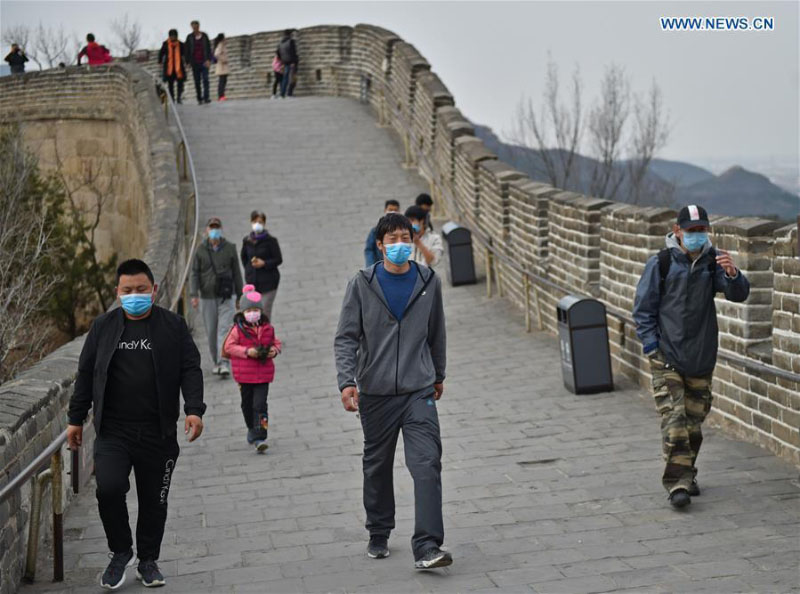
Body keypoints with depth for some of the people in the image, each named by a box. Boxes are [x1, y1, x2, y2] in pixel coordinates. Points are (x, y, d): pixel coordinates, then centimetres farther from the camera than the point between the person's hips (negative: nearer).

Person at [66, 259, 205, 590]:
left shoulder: (173, 326, 3)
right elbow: (85, 374, 11)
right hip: (112, 432, 0)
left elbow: (190, 370, 0)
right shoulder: (103, 327, 7)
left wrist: (194, 410, -14)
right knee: (109, 488, -19)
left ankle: (148, 561, 28)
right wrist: (75, 418, 9)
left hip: (158, 435, 0)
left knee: (154, 500, 8)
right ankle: (120, 552, 5)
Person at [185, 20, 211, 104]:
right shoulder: (189, 37, 5)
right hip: (195, 62, 1)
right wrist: (188, 61, 1)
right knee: (197, 81, 2)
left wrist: (208, 60, -7)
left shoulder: (204, 36, 5)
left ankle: (206, 98, -15)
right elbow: (187, 50, 7)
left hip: (204, 62, -1)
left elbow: (208, 48, 4)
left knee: (205, 79, -11)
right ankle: (199, 98, 9)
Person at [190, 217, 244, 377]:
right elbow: (195, 274, -1)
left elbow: (236, 274, 7)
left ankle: (224, 364, -18)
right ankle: (216, 362, 23)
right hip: (207, 298, 1)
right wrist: (194, 295, -12)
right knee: (211, 332, 8)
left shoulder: (230, 249, 2)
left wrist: (240, 296, 8)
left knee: (224, 330, -12)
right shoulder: (201, 250, 1)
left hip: (226, 297, -1)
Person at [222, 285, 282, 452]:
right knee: (247, 404, 16)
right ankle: (252, 429, 40)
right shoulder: (238, 329, -6)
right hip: (245, 374, 0)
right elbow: (229, 346, -8)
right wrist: (247, 351, -18)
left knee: (260, 404, -9)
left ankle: (259, 438, -11)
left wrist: (274, 350, -8)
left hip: (263, 374, 0)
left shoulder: (267, 328, 3)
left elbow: (276, 342, 15)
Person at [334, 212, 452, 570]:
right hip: (375, 393, 0)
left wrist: (438, 375, 25)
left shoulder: (428, 282, 5)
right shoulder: (362, 285, -1)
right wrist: (347, 381, -17)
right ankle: (379, 535, 32)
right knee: (377, 467, 13)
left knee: (427, 464, -13)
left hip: (419, 392, 0)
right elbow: (346, 337, -4)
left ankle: (427, 547, -16)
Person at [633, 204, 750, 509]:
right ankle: (678, 484, -11)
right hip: (667, 358, -3)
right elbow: (643, 308, -1)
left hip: (701, 358, 3)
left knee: (694, 421, 13)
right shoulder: (661, 263, -6)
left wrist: (732, 273, -31)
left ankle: (687, 475, 28)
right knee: (674, 421, -11)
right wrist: (651, 346, -7)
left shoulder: (713, 261, 2)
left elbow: (739, 295, -10)